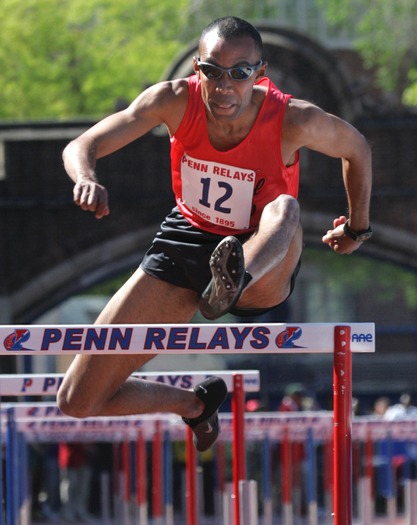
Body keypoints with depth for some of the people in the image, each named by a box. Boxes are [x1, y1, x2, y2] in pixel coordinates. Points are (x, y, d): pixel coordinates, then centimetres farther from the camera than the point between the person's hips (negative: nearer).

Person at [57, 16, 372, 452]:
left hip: (265, 265, -3)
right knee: (78, 401, -1)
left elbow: (357, 150, 1)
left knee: (285, 208, -39)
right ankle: (196, 405, 25)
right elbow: (81, 147, -17)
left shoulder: (294, 121, -20)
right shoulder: (176, 101, -16)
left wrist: (358, 227, 14)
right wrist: (87, 180, -41)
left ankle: (231, 283, -69)